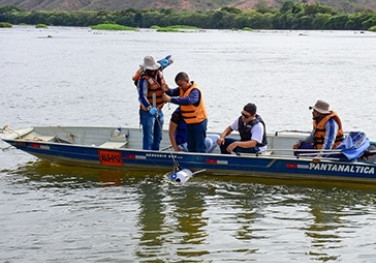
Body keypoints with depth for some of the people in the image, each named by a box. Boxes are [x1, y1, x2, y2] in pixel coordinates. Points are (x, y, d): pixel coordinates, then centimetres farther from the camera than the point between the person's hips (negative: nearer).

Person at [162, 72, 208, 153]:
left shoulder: (195, 91, -24)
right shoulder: (182, 89, 4)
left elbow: (188, 100, -42)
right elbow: (173, 92, -7)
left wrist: (170, 99, -44)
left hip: (199, 122, -9)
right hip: (189, 122, 9)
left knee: (199, 147, -2)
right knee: (191, 147, 18)